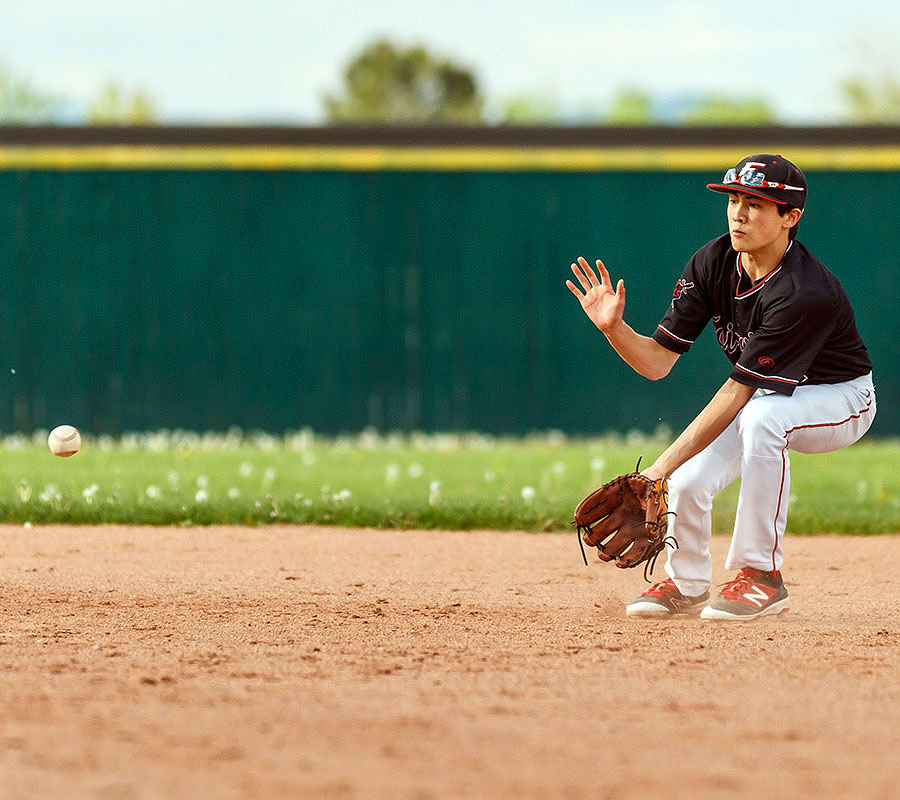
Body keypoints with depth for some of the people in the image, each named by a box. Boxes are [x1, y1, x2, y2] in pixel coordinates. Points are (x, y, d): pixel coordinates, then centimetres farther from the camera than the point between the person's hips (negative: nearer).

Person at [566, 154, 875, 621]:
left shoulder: (805, 294, -35)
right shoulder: (711, 263, -14)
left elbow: (736, 394, -34)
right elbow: (657, 362, -11)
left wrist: (660, 468, -35)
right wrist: (613, 328, -33)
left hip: (839, 397, -6)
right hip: (766, 395, 6)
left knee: (761, 417, -38)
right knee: (687, 482, -19)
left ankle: (761, 575, -25)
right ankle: (686, 585, 13)